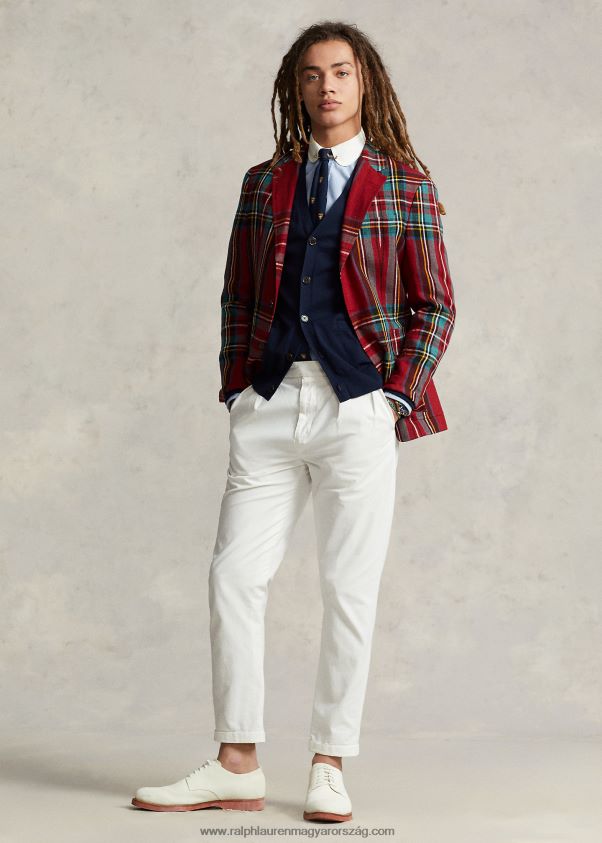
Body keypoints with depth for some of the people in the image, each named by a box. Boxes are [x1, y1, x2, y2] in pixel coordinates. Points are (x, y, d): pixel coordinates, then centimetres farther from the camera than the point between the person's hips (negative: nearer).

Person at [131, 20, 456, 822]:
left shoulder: (404, 186, 6)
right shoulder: (263, 183, 14)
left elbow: (435, 307, 5)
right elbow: (237, 297, 16)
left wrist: (395, 398, -5)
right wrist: (236, 389, 5)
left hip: (359, 406, -3)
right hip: (271, 402, 3)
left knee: (350, 589, -1)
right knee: (234, 575, -1)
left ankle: (330, 769, 10)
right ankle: (237, 767, 9)